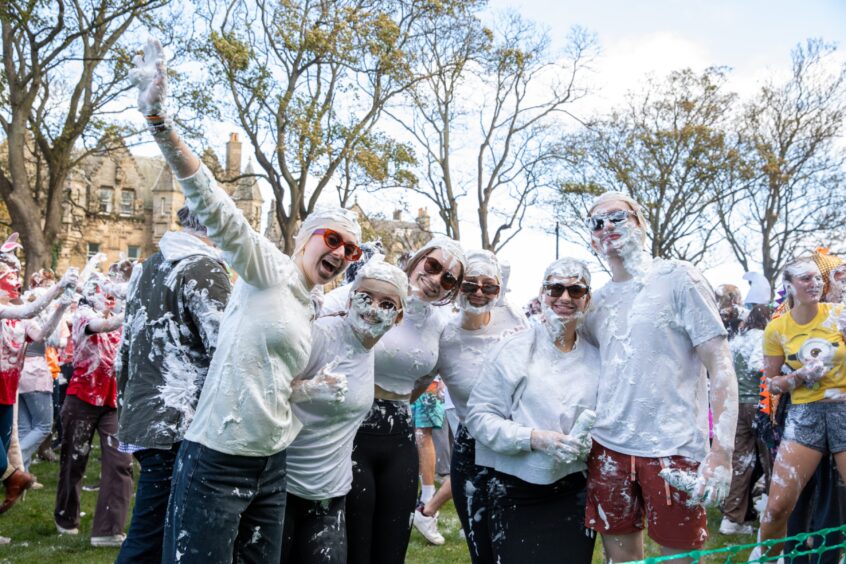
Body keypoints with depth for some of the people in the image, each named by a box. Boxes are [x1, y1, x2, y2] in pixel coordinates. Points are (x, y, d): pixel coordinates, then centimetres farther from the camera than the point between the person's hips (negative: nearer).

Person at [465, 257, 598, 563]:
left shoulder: (595, 358, 8)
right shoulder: (512, 349, -5)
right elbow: (479, 415, -8)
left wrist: (590, 440, -7)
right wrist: (534, 438, -20)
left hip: (574, 494, 3)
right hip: (515, 495, -3)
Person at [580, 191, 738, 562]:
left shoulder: (677, 278, -2)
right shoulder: (597, 301, 11)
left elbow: (720, 365, -7)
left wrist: (722, 451, -15)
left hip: (674, 449, -4)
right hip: (608, 448, 5)